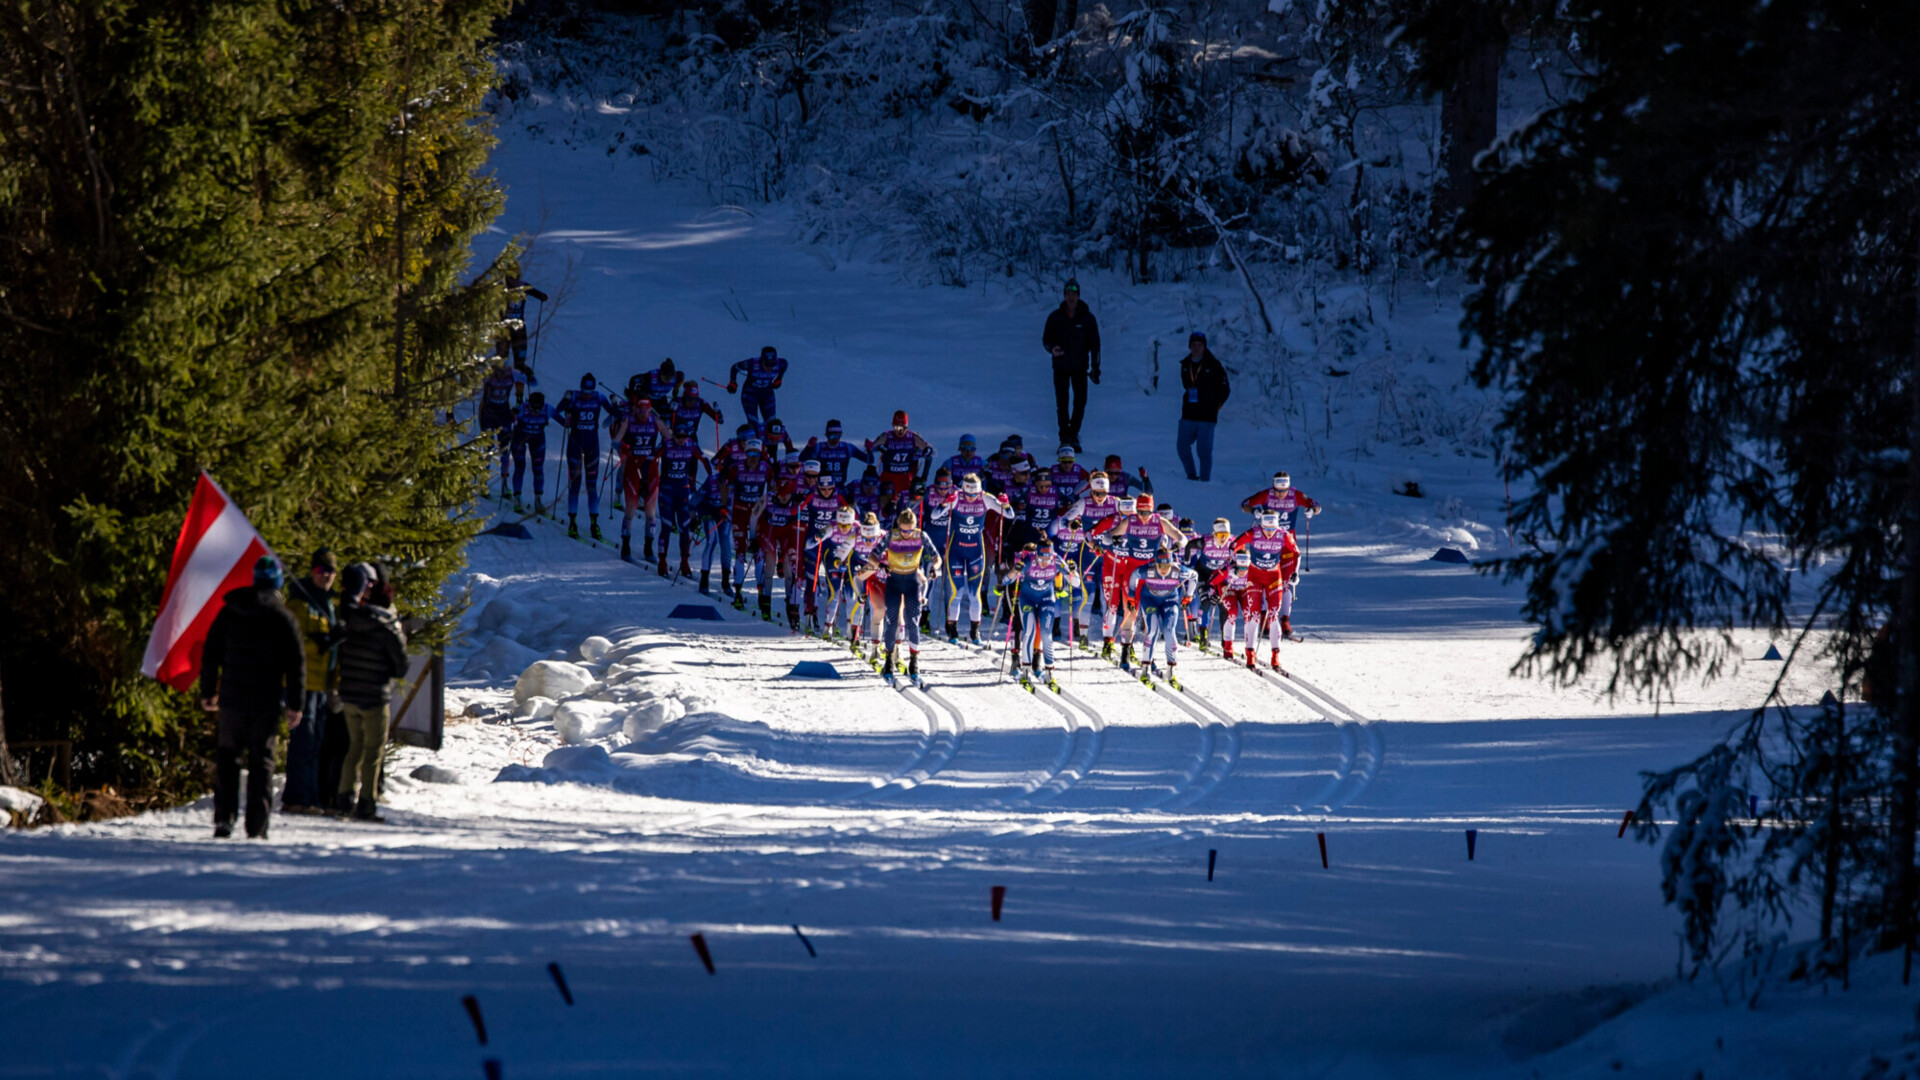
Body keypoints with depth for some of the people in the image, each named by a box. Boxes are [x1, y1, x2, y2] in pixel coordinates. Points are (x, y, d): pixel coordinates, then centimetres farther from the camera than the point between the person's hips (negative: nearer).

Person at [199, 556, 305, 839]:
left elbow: (210, 654, 9)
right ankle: (256, 827, -1)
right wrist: (295, 704, 0)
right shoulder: (284, 618, -4)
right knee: (261, 761, 3)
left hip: (232, 699, 2)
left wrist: (208, 691, 18)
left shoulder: (228, 613, 4)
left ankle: (223, 818, 0)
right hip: (267, 703, -2)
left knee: (227, 756, 12)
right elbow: (296, 664, -5)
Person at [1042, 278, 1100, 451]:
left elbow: (1094, 343, 4)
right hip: (1060, 366, 0)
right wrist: (1052, 348, -16)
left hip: (1080, 366, 0)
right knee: (1062, 403, -2)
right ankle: (1064, 437, 7)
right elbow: (1046, 339, 7)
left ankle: (1073, 434, 10)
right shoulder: (1055, 317, 0)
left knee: (1080, 402, -5)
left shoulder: (1087, 318, 0)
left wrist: (1095, 367, -1)